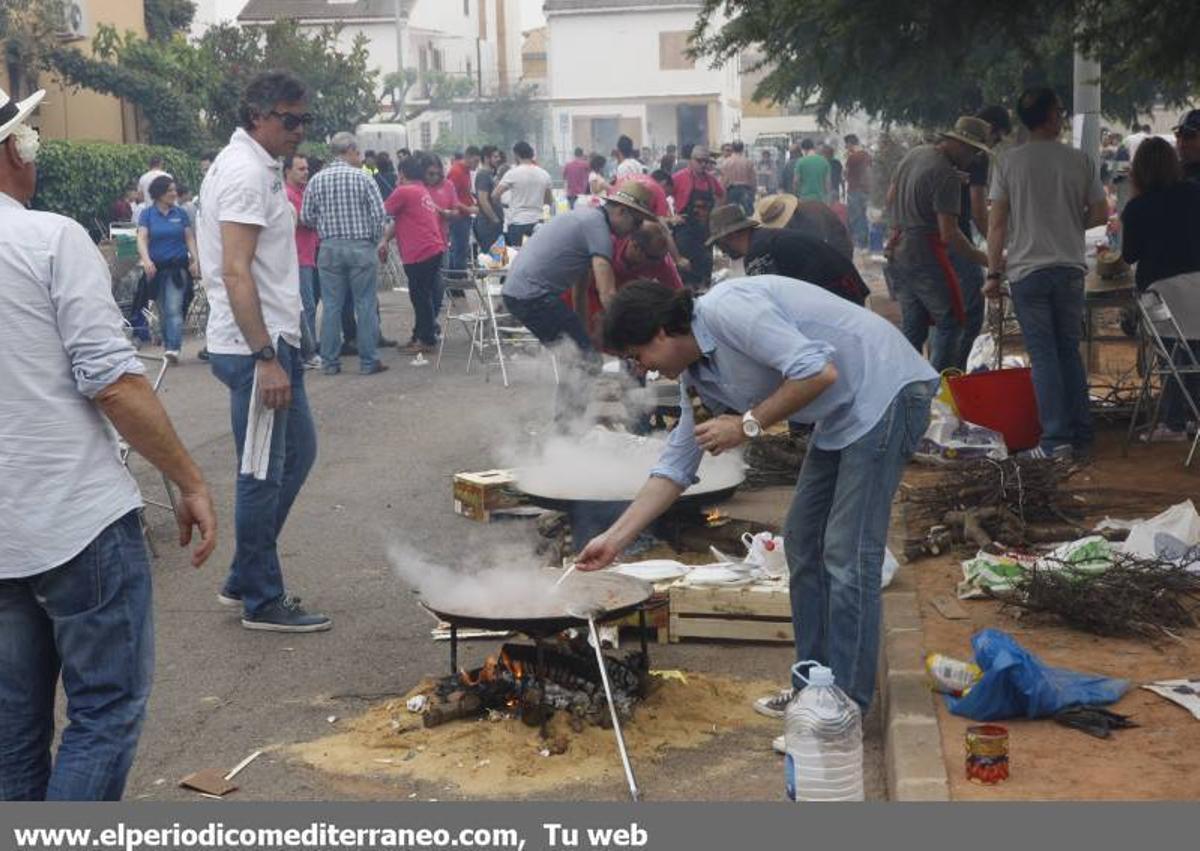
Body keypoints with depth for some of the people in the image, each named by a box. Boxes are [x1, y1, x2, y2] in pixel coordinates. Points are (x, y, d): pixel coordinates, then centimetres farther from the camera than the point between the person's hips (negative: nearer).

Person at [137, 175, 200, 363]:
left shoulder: (180, 214, 4)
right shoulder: (147, 214, 2)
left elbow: (190, 238, 5)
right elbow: (142, 238, -7)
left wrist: (195, 260, -9)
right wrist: (146, 260, -24)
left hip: (178, 266, -1)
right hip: (156, 268, 1)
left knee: (174, 308, -13)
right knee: (163, 310, 11)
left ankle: (173, 348, -21)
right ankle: (167, 344, 23)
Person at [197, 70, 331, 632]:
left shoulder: (259, 167, 15)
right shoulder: (246, 174, -17)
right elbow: (235, 273, -23)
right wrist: (266, 359, -25)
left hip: (272, 341, 11)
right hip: (255, 349, -11)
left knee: (298, 452, 18)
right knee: (264, 475, -1)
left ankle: (245, 580, 26)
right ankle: (262, 601, 11)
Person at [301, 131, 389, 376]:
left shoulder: (317, 180, 2)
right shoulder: (363, 178, -6)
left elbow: (306, 217, 3)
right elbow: (379, 214, -9)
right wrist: (373, 240, 6)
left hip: (329, 248, 3)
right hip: (361, 247, -3)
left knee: (332, 306, 7)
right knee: (366, 306, 4)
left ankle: (330, 362, 10)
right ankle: (368, 362, 6)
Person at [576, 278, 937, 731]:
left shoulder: (729, 309, -22)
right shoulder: (696, 375, 8)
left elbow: (819, 371, -28)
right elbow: (676, 465, 13)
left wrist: (748, 425, -18)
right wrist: (615, 539, 12)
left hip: (886, 392, -10)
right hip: (841, 415, 10)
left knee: (847, 554, -11)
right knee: (803, 541, 13)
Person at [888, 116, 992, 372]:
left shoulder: (914, 154, 9)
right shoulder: (946, 175, -18)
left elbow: (890, 198, 21)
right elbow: (949, 234, -20)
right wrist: (983, 258, -14)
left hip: (899, 252, 9)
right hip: (927, 256, -9)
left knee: (913, 328, 14)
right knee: (951, 323, -1)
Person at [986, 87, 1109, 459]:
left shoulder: (1009, 162, -4)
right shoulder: (1081, 161, 0)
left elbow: (996, 223, -5)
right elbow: (1100, 214, 4)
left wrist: (994, 273, 1)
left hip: (1027, 271, -2)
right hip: (1070, 269, 2)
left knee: (1044, 355, 0)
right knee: (1069, 351, 13)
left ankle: (1056, 437, -4)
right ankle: (1082, 434, 16)